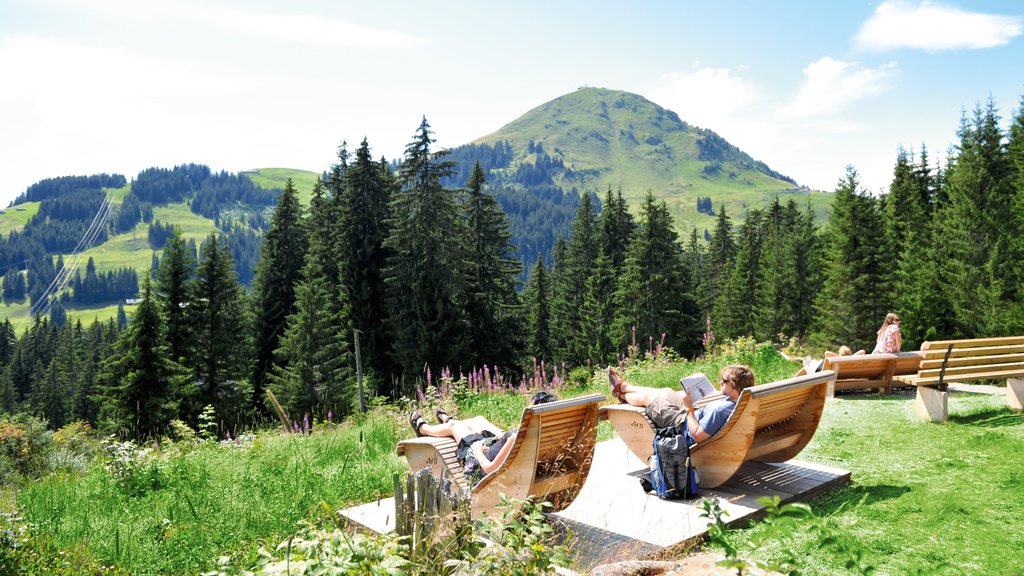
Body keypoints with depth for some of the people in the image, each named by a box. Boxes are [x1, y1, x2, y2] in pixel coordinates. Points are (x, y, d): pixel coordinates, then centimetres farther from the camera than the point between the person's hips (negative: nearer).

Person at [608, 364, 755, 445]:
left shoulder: (719, 410, -40)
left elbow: (697, 436, -35)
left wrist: (689, 407, -29)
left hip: (684, 427, -8)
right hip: (694, 418, 8)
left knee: (648, 397, 7)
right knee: (667, 391, 22)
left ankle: (621, 394, 42)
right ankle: (623, 386, 44)